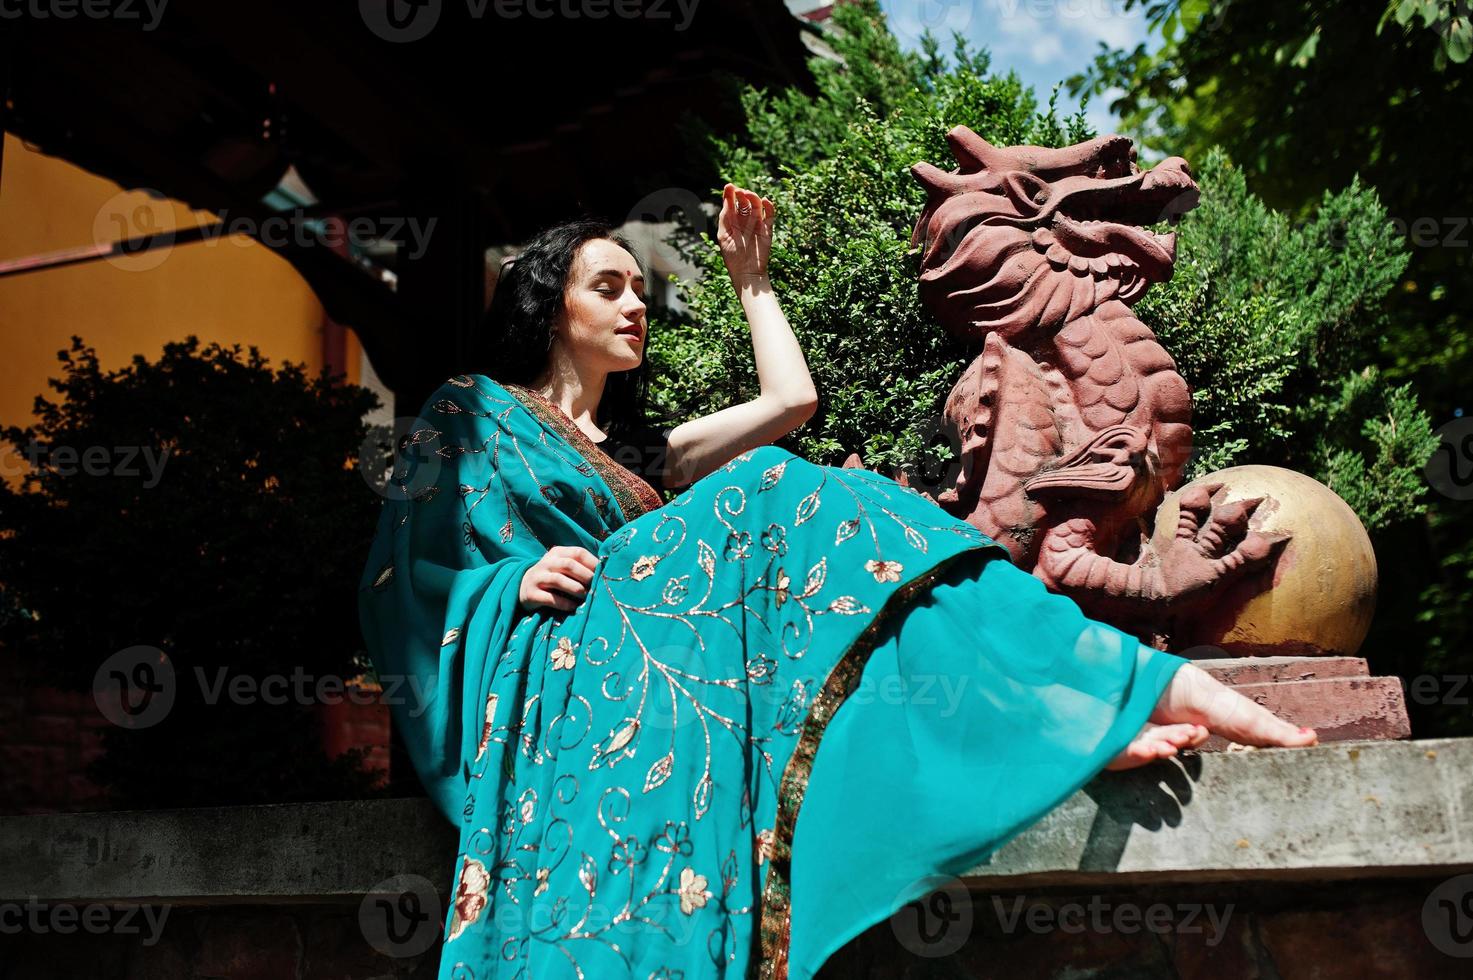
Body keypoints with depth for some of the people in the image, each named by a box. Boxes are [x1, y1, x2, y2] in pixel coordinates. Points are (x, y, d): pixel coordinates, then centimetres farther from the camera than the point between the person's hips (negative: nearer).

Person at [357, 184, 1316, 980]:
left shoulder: (634, 446, 34)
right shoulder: (472, 414, 18)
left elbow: (792, 395, 29)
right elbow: (403, 587, 9)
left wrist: (752, 278, 35)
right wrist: (515, 582, -9)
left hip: (656, 659, 6)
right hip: (549, 671, -6)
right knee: (768, 494, -26)